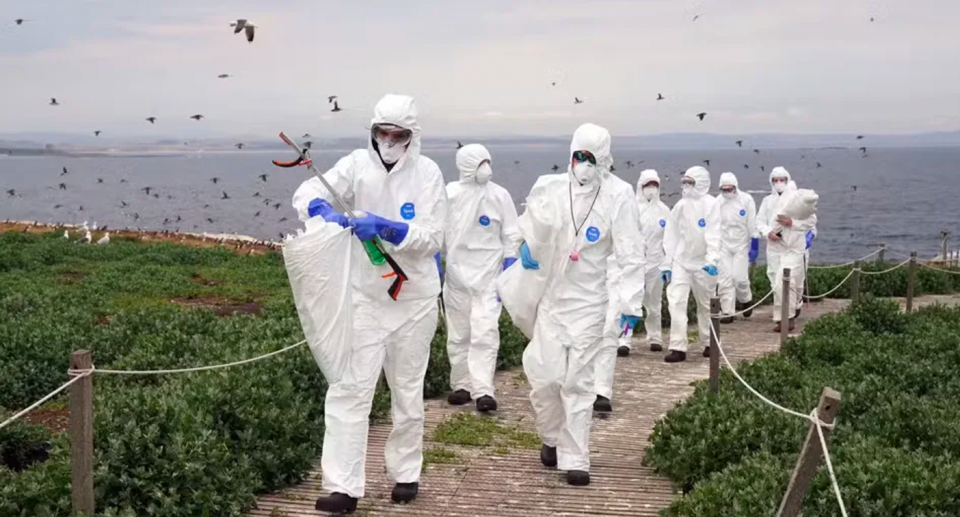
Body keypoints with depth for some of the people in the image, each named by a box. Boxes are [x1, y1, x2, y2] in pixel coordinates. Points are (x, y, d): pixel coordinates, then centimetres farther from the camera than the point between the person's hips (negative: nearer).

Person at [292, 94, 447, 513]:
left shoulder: (427, 172, -8)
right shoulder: (358, 164, -5)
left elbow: (432, 239, -14)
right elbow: (307, 194, -15)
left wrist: (387, 228, -29)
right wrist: (325, 211, -37)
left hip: (414, 298, 0)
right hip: (363, 296, 0)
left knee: (408, 391, 14)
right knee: (348, 389, -7)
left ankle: (405, 473, 31)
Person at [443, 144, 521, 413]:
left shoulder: (499, 196, -4)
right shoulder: (449, 194, -2)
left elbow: (511, 237, 0)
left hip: (488, 275, -2)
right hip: (457, 273, 2)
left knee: (485, 333, -11)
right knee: (458, 334, 10)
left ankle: (483, 390, -11)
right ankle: (461, 385, 22)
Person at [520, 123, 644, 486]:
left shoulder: (617, 200, -8)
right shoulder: (548, 188, 0)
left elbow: (630, 256, -9)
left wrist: (631, 303, -17)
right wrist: (526, 246, -9)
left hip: (587, 302, -2)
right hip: (548, 296, 2)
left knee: (577, 379, -1)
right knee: (545, 374, -2)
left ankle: (574, 459, 8)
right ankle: (552, 437, 27)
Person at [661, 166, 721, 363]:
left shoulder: (710, 204, -6)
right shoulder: (681, 205, 8)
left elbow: (713, 235, -15)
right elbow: (671, 236, 10)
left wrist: (712, 260, -26)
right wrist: (667, 264, 7)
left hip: (702, 263, -3)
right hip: (681, 262, 4)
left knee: (705, 304, 10)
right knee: (676, 301, -9)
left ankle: (709, 343, 28)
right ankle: (678, 347, -8)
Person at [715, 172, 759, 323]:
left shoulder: (746, 200, -6)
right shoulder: (717, 202, -1)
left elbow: (752, 224, -3)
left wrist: (755, 245, -5)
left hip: (741, 244, -2)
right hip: (723, 245, 2)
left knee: (739, 277, -7)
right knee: (725, 279, -2)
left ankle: (746, 300, 23)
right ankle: (727, 312, 5)